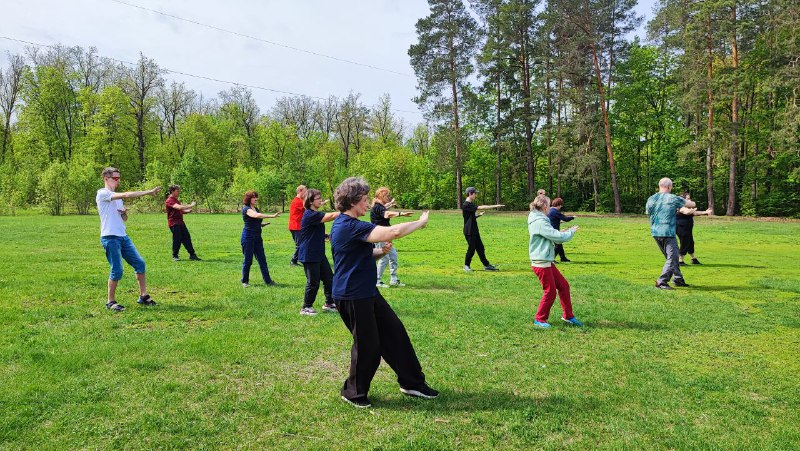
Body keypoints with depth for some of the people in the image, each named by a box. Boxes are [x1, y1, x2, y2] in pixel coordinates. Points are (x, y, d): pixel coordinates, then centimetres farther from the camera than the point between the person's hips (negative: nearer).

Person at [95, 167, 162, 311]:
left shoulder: (117, 197, 19)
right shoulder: (102, 193, -7)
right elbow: (127, 195, -22)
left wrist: (124, 213, 0)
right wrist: (149, 192, -21)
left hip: (123, 237, 8)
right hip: (110, 238, -8)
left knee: (140, 263, 3)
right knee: (117, 270, -8)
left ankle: (143, 296, 11)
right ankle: (110, 302, 8)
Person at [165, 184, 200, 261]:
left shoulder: (176, 200, 19)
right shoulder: (169, 201, -12)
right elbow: (179, 207, -27)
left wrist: (188, 211, 5)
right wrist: (190, 205, -20)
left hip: (180, 222, 9)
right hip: (174, 223, -9)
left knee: (187, 238, 5)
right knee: (177, 239, -6)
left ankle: (192, 255, 8)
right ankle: (175, 256, 9)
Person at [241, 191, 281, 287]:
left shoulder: (256, 208, 14)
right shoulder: (246, 209, -11)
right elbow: (256, 215, -31)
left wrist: (261, 224, 4)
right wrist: (272, 216, -35)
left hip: (257, 237, 7)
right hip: (248, 237, -7)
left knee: (262, 259, 5)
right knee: (248, 260, 0)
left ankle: (268, 280, 7)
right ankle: (245, 281, 14)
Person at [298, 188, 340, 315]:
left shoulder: (316, 214, 14)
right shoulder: (310, 215, -19)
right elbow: (331, 216, -26)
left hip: (319, 254, 10)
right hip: (309, 255, -10)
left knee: (329, 278, 11)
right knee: (313, 282, -2)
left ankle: (329, 303, 23)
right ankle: (306, 308, 13)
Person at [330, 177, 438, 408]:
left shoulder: (346, 225, 11)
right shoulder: (350, 226, -23)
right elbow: (393, 232, -31)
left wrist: (380, 252, -1)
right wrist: (420, 222, -15)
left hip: (367, 292, 11)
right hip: (352, 296, -10)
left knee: (394, 332, 13)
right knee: (368, 345, 3)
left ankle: (411, 382, 25)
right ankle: (354, 392, 24)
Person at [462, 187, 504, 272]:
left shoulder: (471, 204, 15)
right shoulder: (466, 205, -17)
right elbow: (481, 207, -23)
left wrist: (479, 215, 8)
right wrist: (495, 206, -22)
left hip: (475, 231, 10)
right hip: (469, 231, -10)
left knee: (480, 248, 11)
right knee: (471, 248, -3)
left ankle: (486, 265, 16)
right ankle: (466, 265, 12)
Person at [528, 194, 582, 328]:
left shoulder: (539, 220, 13)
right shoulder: (540, 222, -19)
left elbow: (551, 236, 21)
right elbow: (557, 237, -19)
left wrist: (565, 232, 10)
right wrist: (571, 232, -3)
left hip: (547, 262, 10)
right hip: (541, 263, -10)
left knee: (563, 285, 13)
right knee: (550, 291, -1)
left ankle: (568, 316, 23)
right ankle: (539, 319, 14)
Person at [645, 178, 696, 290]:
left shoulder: (651, 199, 6)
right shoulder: (673, 199, -6)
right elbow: (692, 204, 4)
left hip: (655, 233, 7)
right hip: (668, 233, -6)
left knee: (672, 257, 18)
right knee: (672, 258, -3)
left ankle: (679, 279, 25)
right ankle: (661, 282, -12)